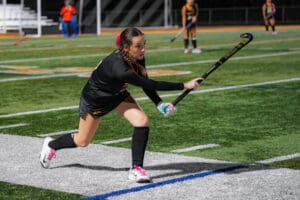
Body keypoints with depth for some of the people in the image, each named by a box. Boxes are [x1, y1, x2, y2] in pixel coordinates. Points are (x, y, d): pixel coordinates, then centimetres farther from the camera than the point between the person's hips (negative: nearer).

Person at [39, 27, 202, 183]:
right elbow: (151, 85, -45)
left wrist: (159, 104, -25)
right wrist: (184, 86, -44)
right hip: (94, 99, -6)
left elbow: (145, 84, -9)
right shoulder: (119, 68, -45)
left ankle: (136, 169, -7)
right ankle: (51, 145, 45)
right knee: (82, 142, 13)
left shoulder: (138, 58, -22)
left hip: (117, 95, 6)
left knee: (142, 121, -18)